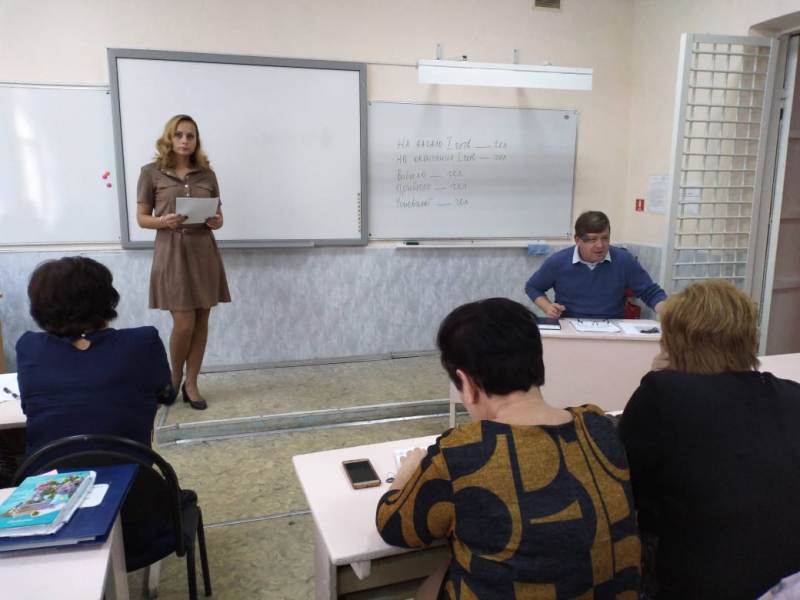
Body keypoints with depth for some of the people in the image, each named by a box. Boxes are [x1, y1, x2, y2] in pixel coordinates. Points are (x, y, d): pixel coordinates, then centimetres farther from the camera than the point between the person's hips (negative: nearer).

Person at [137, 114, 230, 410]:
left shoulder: (207, 174, 8)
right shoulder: (151, 172, 0)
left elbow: (218, 216, 13)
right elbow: (142, 218, 2)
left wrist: (216, 222, -10)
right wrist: (164, 221, -18)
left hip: (204, 251, 4)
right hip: (172, 252, -3)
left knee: (201, 320, 6)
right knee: (184, 323, -5)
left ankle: (191, 383, 20)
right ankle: (175, 377, 23)